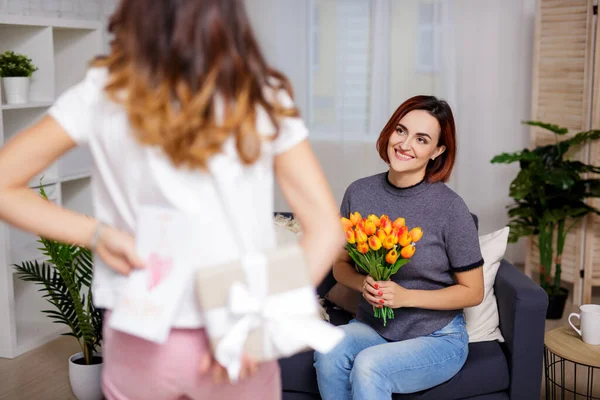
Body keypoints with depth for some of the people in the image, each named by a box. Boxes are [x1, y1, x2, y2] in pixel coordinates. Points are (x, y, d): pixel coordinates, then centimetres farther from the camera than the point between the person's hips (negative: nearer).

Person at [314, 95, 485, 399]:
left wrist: (405, 296, -17)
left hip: (437, 338, -3)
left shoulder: (450, 208, -13)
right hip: (372, 327, 3)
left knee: (368, 366, -30)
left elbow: (473, 292, -6)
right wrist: (363, 283, -13)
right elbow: (340, 265, 10)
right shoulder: (359, 193, -3)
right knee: (329, 351, -27)